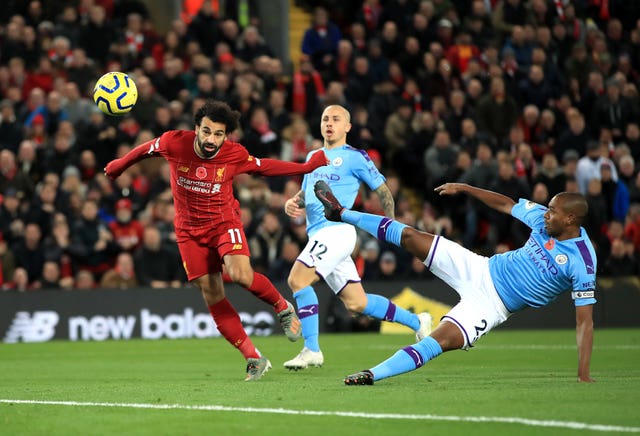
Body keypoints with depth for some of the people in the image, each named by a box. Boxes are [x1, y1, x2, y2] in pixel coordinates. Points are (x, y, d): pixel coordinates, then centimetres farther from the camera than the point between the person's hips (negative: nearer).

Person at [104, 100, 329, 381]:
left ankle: (283, 308, 3)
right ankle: (254, 358, 3)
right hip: (189, 230, 2)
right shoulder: (174, 143, -17)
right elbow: (146, 149, 4)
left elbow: (262, 167, 5)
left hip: (224, 222, -2)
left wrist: (306, 167, 1)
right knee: (212, 296, -3)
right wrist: (118, 166, 20)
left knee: (241, 275, -28)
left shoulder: (235, 155, -16)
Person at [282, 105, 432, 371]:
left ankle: (312, 350, -18)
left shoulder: (355, 157, 1)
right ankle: (417, 322, 25)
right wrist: (291, 203, 7)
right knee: (356, 303, 9)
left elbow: (383, 191, 4)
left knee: (297, 279, -23)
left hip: (337, 229, -8)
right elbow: (304, 194, 29)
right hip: (319, 235, 8)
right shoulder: (313, 156, 22)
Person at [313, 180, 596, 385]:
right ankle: (342, 214, 22)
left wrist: (583, 375, -28)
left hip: (491, 304, -5)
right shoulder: (543, 219, -7)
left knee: (440, 341, -26)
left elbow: (584, 320, -23)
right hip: (481, 269, 5)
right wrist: (462, 188, 16)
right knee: (408, 236, 4)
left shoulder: (582, 263, -24)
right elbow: (506, 204, 12)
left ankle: (372, 375, -21)